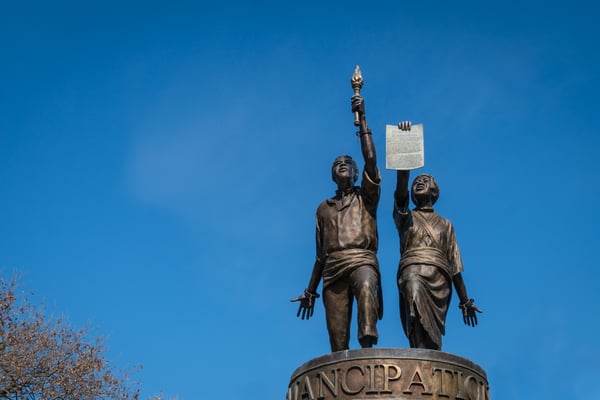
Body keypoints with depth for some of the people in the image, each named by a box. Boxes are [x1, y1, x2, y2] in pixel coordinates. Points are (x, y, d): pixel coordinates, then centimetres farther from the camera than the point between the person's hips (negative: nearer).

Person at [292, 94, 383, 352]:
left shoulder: (365, 197, 20)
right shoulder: (324, 208, 28)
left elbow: (370, 160, 5)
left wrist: (362, 119, 5)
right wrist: (310, 291, 21)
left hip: (362, 260, -3)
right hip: (333, 267, 3)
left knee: (366, 287, -39)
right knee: (337, 338, -9)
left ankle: (367, 347, -57)